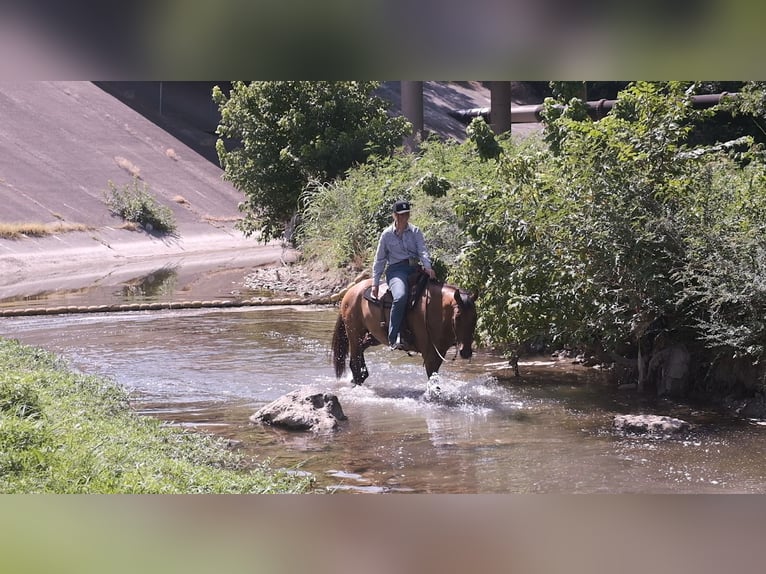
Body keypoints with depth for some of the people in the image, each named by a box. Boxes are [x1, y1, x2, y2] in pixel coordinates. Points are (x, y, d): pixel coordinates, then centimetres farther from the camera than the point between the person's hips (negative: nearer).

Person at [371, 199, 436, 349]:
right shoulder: (387, 234, 7)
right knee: (400, 296, -34)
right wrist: (375, 283, 6)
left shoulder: (415, 232, 12)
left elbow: (422, 251, 0)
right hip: (396, 270, -4)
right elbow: (379, 260, 11)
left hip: (414, 269, 4)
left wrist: (427, 267, -21)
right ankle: (394, 338, -34)